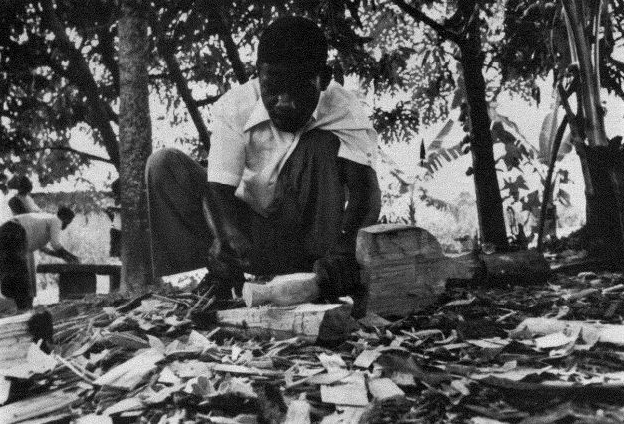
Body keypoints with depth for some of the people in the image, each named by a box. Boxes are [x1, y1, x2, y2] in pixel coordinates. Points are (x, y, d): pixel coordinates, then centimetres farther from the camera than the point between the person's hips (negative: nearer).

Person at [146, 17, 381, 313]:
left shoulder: (345, 113, -17)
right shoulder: (234, 108, -14)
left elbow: (365, 191, -31)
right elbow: (219, 187, -22)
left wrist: (344, 251, -52)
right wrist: (229, 242, -45)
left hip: (303, 241, -1)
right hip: (244, 234, 2)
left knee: (322, 146, -27)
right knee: (164, 164, -16)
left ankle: (323, 287, -27)